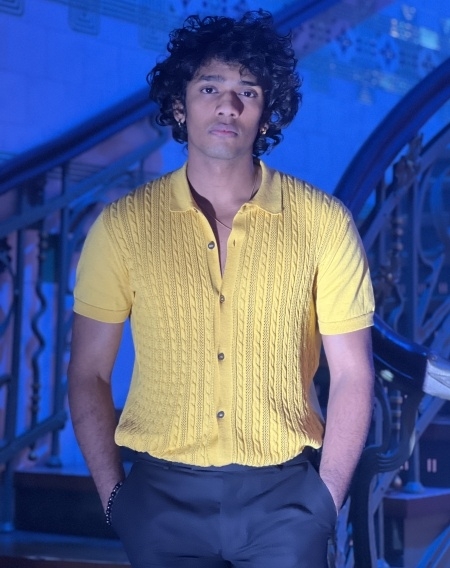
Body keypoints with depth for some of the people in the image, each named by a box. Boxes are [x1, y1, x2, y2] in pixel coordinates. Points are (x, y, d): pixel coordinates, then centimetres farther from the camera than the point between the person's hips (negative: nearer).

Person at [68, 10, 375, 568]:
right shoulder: (123, 225, -2)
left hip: (283, 495, 0)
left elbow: (351, 374, 0)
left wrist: (327, 500, -5)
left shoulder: (323, 222, -4)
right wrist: (113, 495, -3)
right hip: (163, 496, 1)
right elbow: (89, 374, 3)